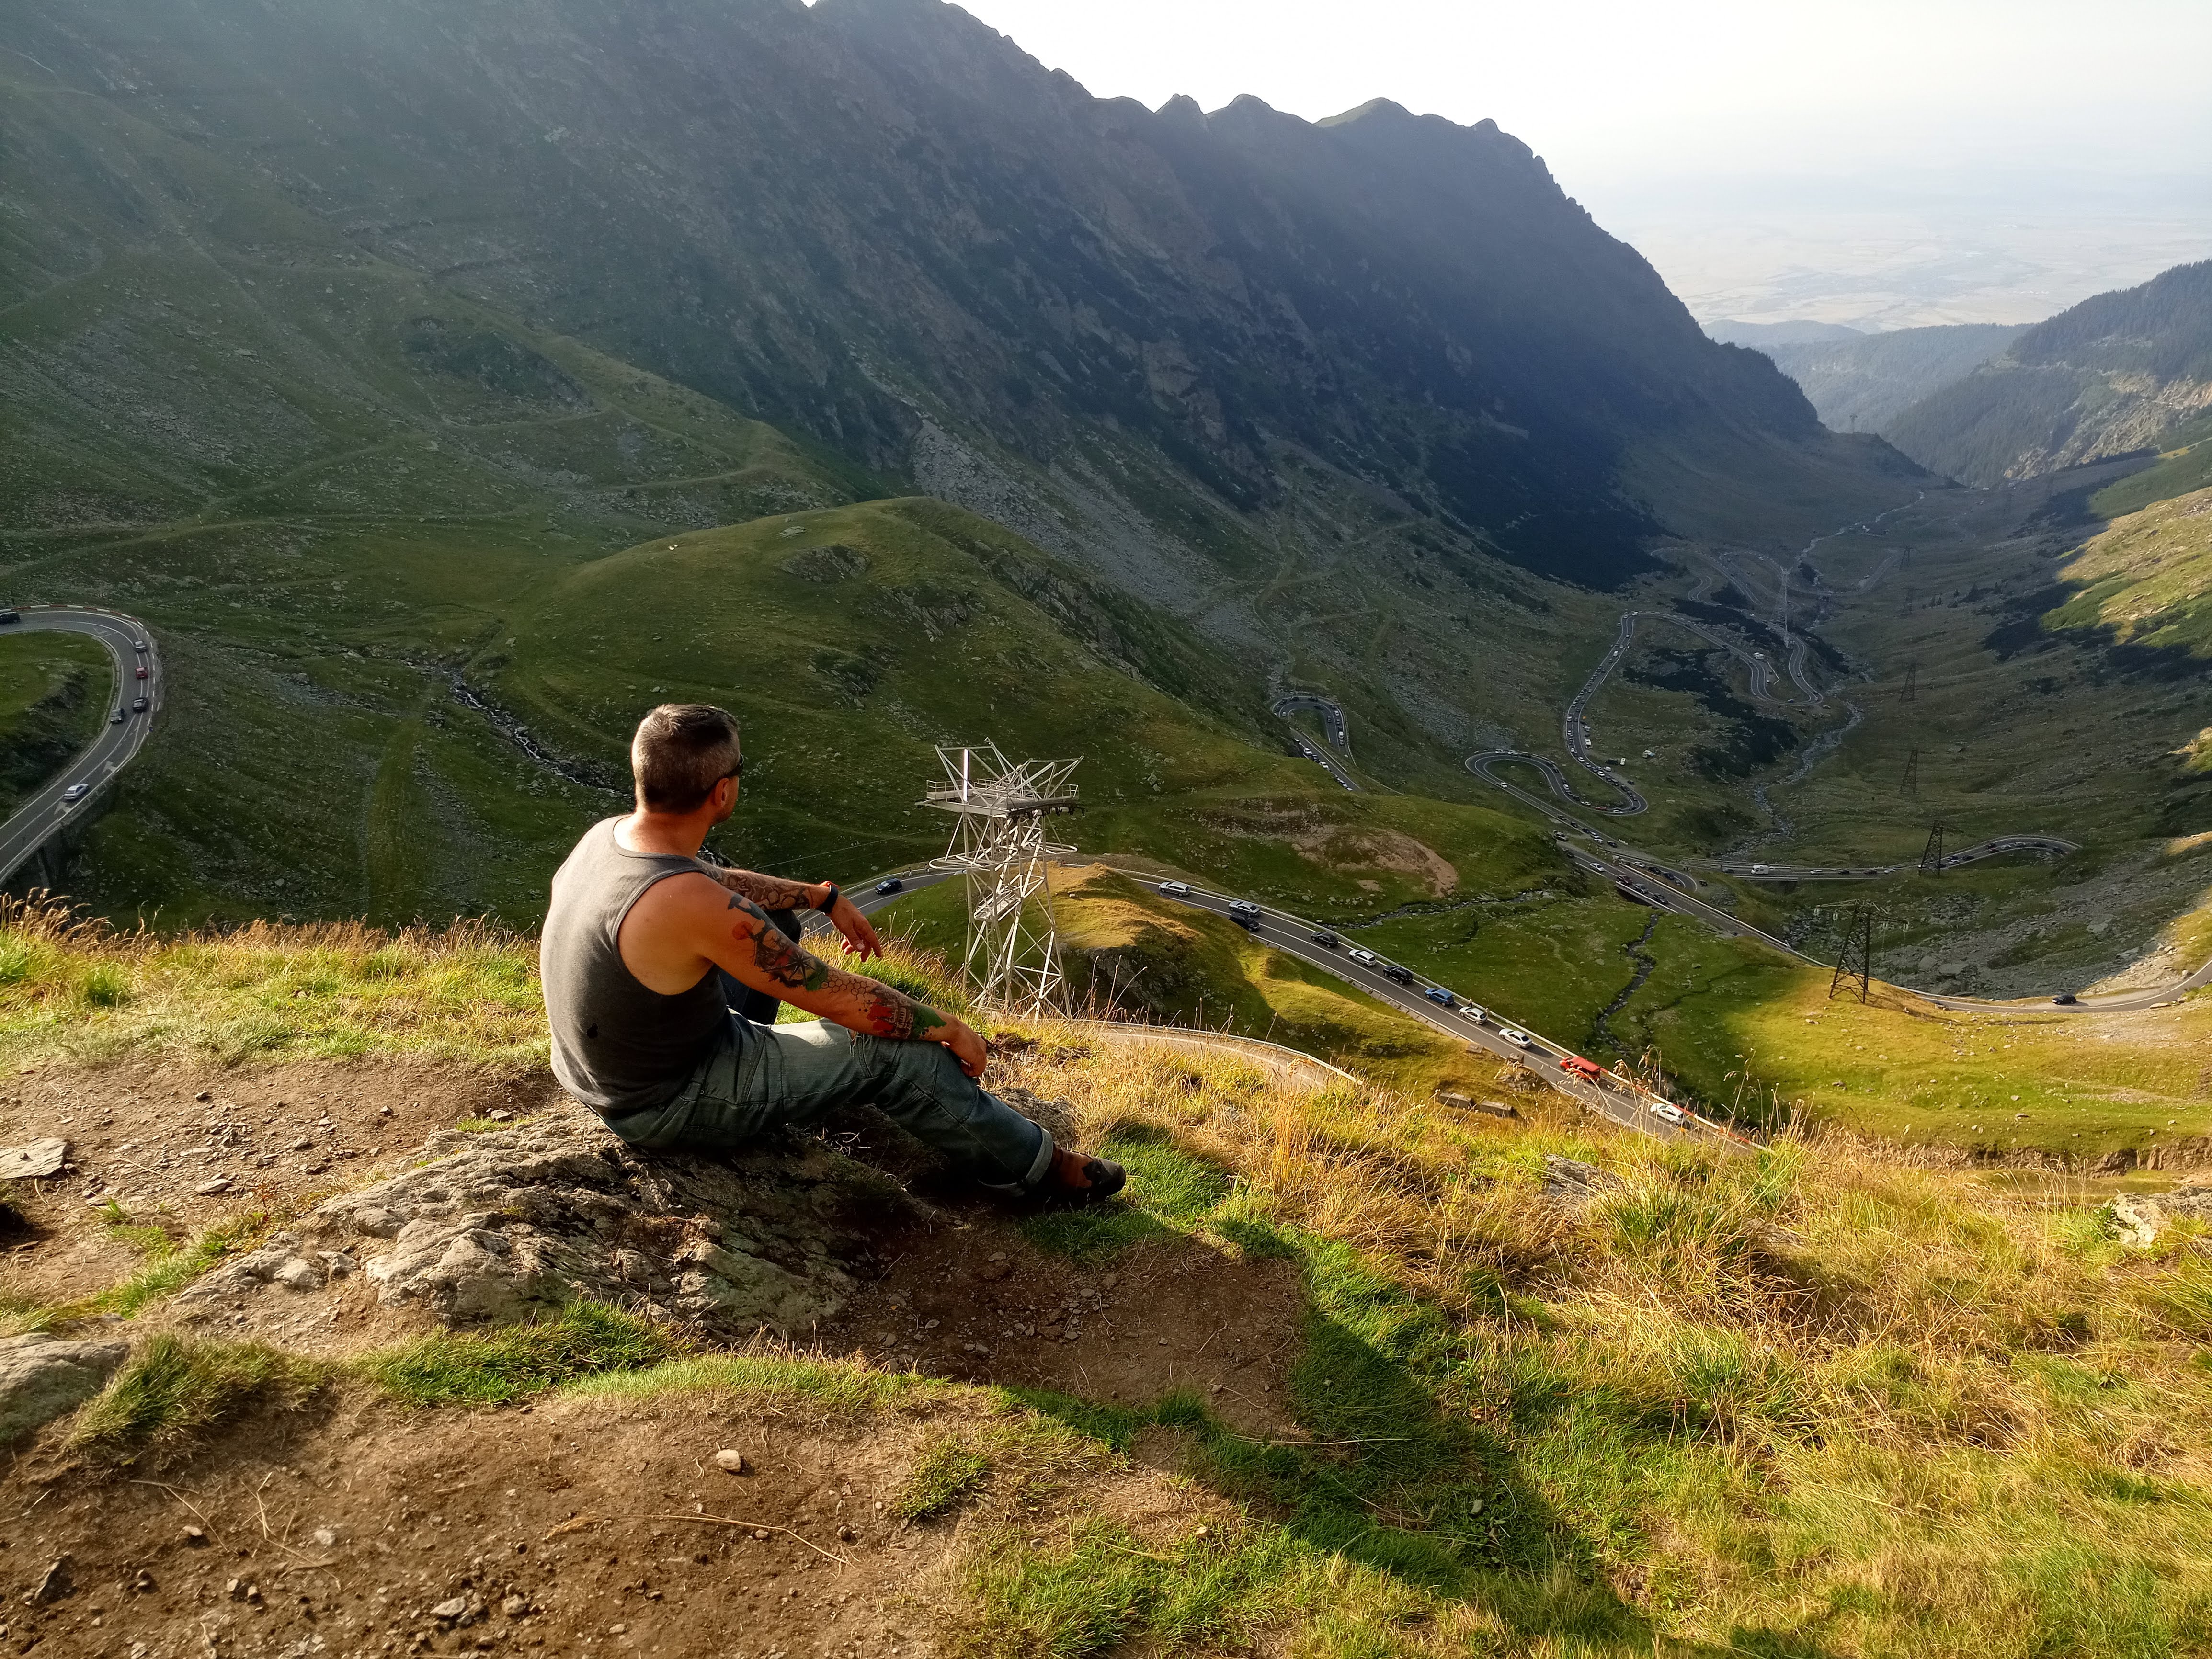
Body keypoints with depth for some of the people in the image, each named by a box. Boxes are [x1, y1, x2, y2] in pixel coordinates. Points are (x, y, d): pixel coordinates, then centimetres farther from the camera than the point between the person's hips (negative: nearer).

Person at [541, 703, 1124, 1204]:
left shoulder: (607, 835, -9)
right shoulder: (691, 908, -35)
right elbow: (841, 997, -26)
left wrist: (825, 898, 18)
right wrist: (951, 1029, -11)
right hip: (671, 1104, -8)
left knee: (765, 922, 22)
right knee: (893, 1052, -4)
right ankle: (1037, 1168, 14)